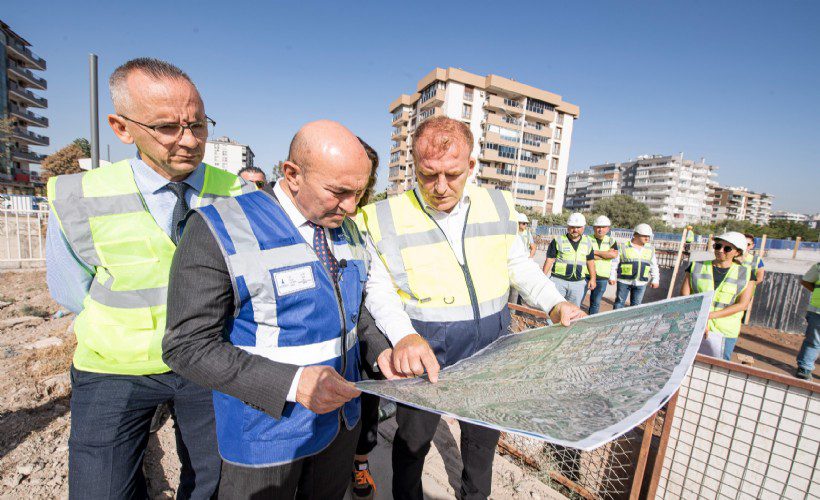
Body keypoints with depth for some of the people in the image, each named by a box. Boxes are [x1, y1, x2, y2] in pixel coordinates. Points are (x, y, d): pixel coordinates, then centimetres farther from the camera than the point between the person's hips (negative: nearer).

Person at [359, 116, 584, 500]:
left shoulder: (497, 205, -3)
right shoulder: (386, 217, -14)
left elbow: (519, 264, 7)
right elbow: (379, 287, -12)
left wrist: (554, 303, -7)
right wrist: (403, 336, -29)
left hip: (491, 345, 4)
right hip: (424, 349, -3)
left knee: (484, 432, 26)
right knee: (413, 438, 19)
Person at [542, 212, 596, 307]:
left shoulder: (587, 243, 11)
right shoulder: (558, 241, -2)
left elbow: (590, 261, 18)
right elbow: (549, 260, -2)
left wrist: (593, 278, 12)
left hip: (578, 282, 4)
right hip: (558, 280, -3)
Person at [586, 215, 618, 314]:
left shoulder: (611, 241, 9)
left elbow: (614, 254, -10)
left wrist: (595, 252, -11)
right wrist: (606, 254, -12)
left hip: (602, 277, 3)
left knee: (596, 303, 14)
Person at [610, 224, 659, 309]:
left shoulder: (650, 249, 9)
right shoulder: (624, 247, -5)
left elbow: (654, 266, 15)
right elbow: (614, 263, -3)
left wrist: (655, 279, 10)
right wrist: (612, 277, -6)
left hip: (641, 283, 4)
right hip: (624, 281, -4)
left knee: (636, 304, 11)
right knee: (620, 302, 4)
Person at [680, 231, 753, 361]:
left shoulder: (744, 274, 4)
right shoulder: (697, 267, 3)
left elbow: (742, 305, -5)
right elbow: (684, 296, -3)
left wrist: (708, 315, -15)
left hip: (725, 332, 0)